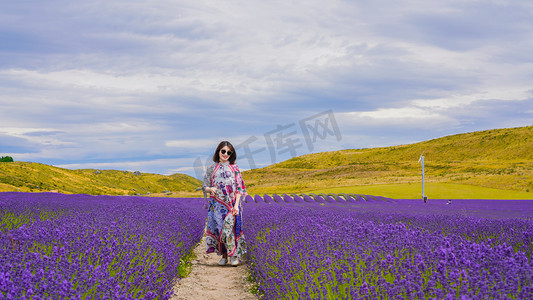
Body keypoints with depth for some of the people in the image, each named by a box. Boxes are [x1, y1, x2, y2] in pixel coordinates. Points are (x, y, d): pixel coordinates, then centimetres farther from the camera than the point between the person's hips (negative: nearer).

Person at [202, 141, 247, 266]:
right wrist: (211, 189, -13)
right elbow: (205, 187, 12)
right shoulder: (212, 168, 9)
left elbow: (239, 188, 2)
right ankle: (224, 255, 12)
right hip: (217, 204, 2)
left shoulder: (234, 168, 5)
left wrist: (236, 205, -8)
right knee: (218, 229, 1)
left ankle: (234, 255, -2)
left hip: (231, 205, -2)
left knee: (228, 229, -12)